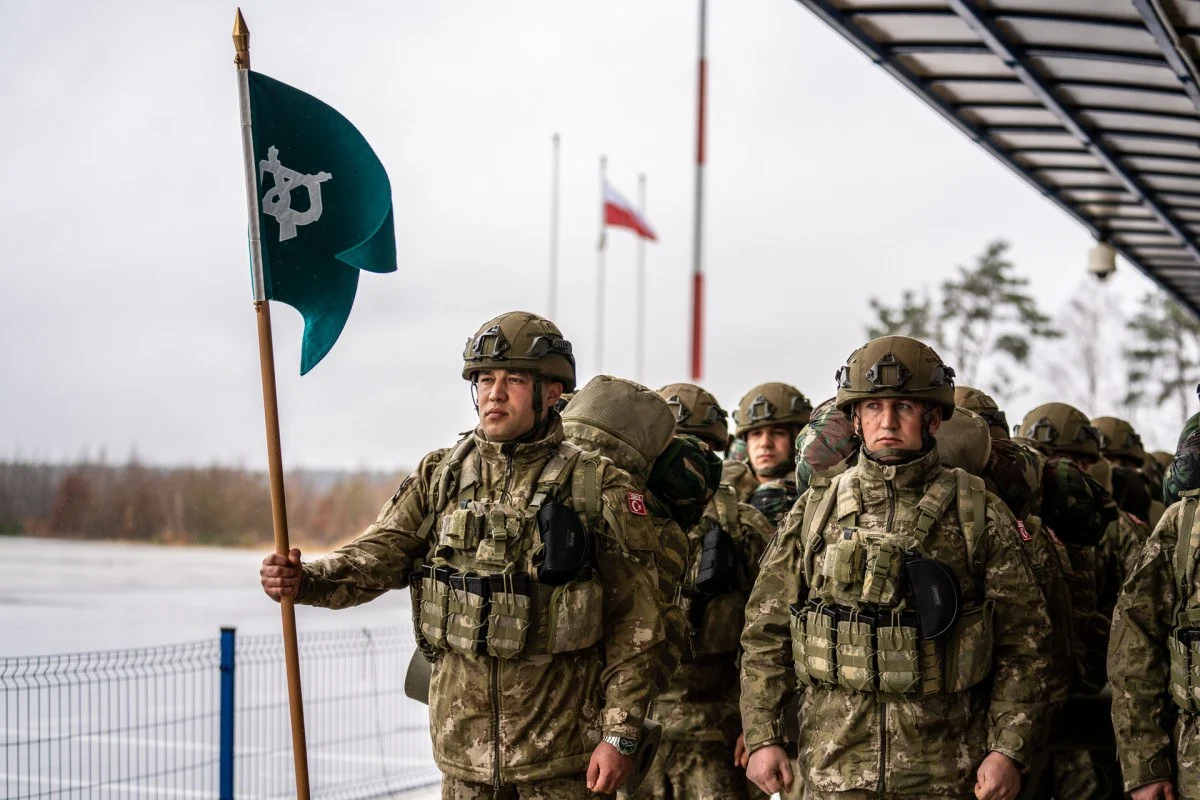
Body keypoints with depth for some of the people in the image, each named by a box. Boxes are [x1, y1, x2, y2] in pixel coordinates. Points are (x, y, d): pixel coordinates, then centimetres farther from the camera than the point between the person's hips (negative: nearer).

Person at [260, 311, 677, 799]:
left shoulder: (599, 488, -5)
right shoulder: (439, 477, 6)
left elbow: (636, 625, -5)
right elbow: (377, 557, -3)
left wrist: (621, 733, -9)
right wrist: (305, 580, -22)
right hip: (462, 746, 3)